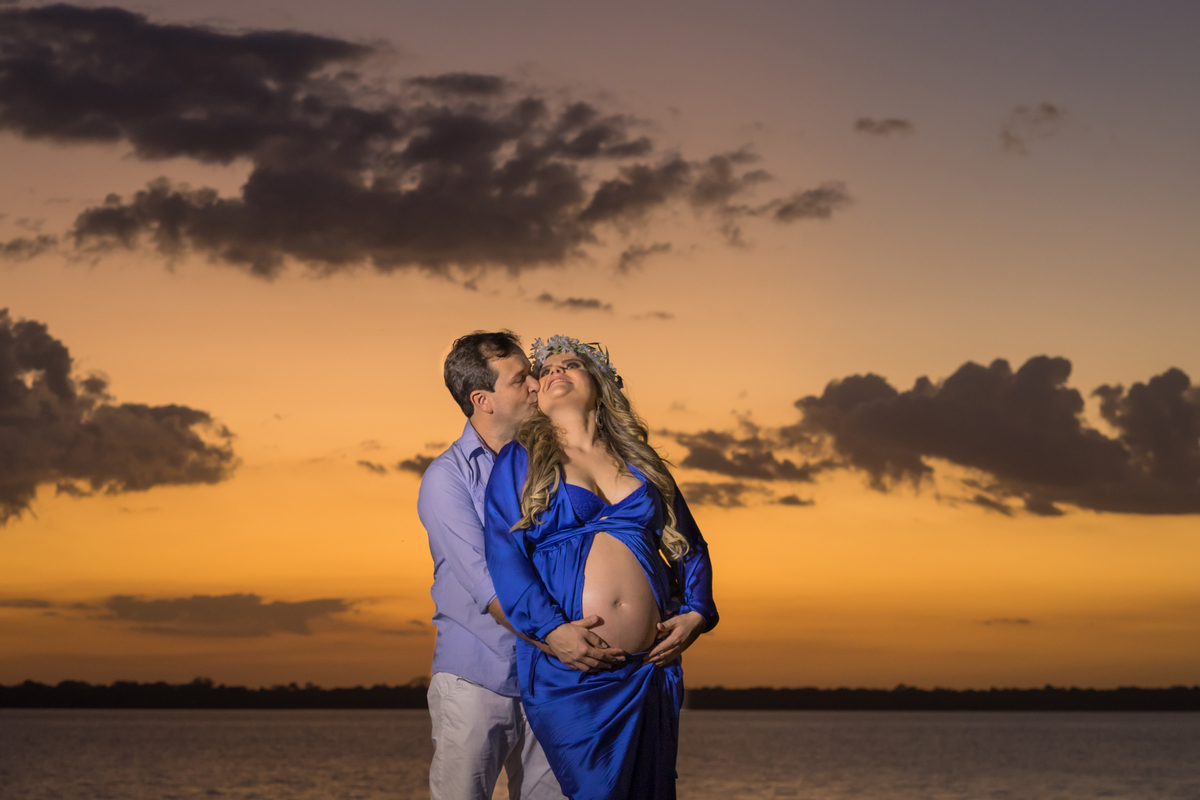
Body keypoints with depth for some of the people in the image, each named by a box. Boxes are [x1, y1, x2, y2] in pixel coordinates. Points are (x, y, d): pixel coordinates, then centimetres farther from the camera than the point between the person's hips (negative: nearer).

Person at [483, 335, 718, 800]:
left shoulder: (640, 462, 19)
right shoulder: (519, 461, 8)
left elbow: (689, 546, 22)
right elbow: (502, 553, -5)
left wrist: (695, 613, 3)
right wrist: (550, 630, -18)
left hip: (650, 669, 4)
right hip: (567, 670, -4)